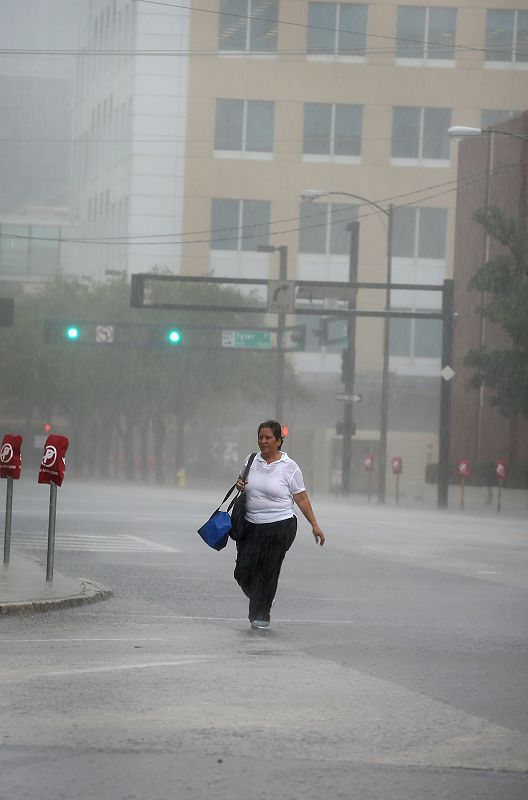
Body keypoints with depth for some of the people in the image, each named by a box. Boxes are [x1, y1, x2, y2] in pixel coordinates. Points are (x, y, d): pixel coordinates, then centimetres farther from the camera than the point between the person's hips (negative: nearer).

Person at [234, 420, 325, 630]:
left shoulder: (289, 467, -4)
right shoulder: (252, 461, 7)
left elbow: (302, 498, 1)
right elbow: (242, 482, 24)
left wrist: (315, 525, -1)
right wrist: (239, 485, 0)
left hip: (280, 526, -4)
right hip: (251, 526, 4)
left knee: (268, 571, -5)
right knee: (243, 571, 0)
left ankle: (261, 615, 9)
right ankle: (258, 607, 25)